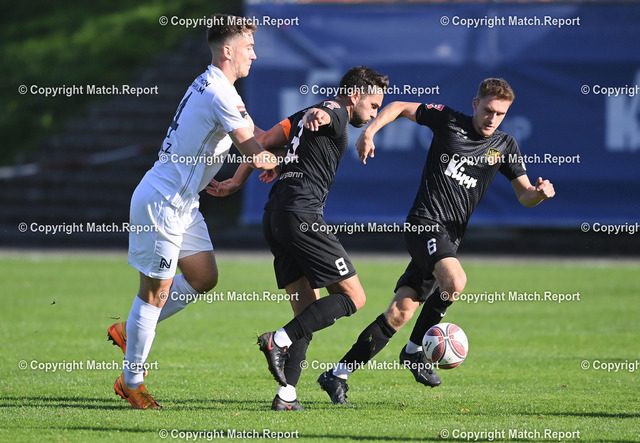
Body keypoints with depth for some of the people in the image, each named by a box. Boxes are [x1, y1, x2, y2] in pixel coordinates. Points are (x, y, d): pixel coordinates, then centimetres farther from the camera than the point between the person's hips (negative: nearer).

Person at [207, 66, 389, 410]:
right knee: (352, 297, -6)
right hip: (302, 215, -9)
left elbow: (262, 142, 23)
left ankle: (286, 395, -1)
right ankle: (280, 340, -18)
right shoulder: (336, 114, -1)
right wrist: (319, 116, -48)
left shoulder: (301, 117, 26)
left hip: (274, 215, 9)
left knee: (309, 310, 10)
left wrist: (235, 183, 22)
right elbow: (326, 111, -24)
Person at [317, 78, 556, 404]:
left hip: (449, 238, 5)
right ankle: (415, 349, -7)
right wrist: (370, 131, -6)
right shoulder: (448, 120, 0)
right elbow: (399, 107, 10)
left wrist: (540, 193, -13)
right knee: (455, 282, -30)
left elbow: (524, 195, 10)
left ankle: (337, 375, 5)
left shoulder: (504, 146, 10)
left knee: (402, 312, -3)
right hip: (425, 222, -5)